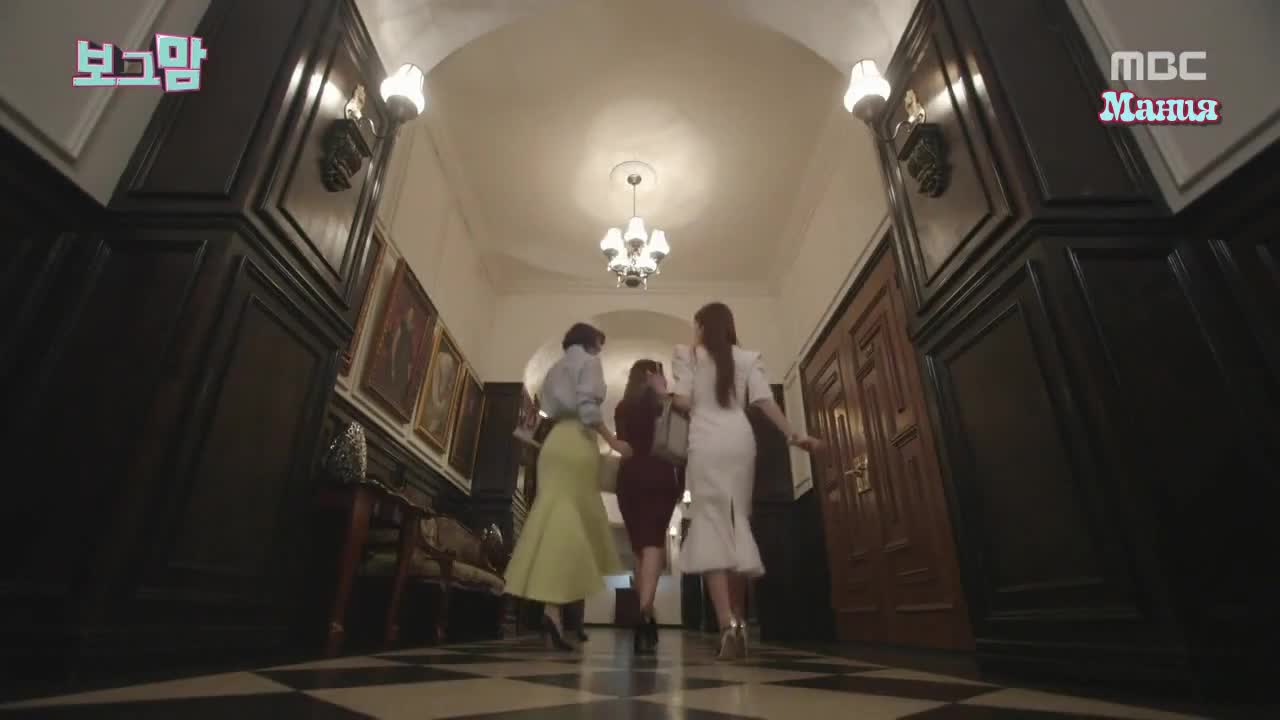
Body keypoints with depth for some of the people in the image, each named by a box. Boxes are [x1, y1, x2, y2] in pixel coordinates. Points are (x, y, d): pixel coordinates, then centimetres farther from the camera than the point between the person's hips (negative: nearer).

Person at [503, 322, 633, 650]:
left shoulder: (556, 368, 29)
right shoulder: (588, 361, 6)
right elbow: (586, 407, -10)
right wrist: (613, 442, -6)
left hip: (554, 441, 8)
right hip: (577, 442, -7)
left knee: (555, 519, 2)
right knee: (572, 522, -10)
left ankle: (551, 605, 0)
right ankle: (554, 608, -17)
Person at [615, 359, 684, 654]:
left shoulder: (622, 407, 12)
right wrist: (682, 481, 4)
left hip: (630, 477, 4)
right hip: (659, 477, -3)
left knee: (639, 546, 11)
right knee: (654, 544, -9)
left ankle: (647, 618, 16)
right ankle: (645, 612, -27)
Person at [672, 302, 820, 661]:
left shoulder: (687, 354, 9)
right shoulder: (748, 358, 16)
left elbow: (682, 400, -1)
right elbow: (764, 400, 4)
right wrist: (793, 434, 2)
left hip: (706, 441, -3)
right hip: (740, 439, 4)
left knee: (711, 525, -6)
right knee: (738, 523, 9)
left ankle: (728, 624, -18)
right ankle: (739, 622, 11)